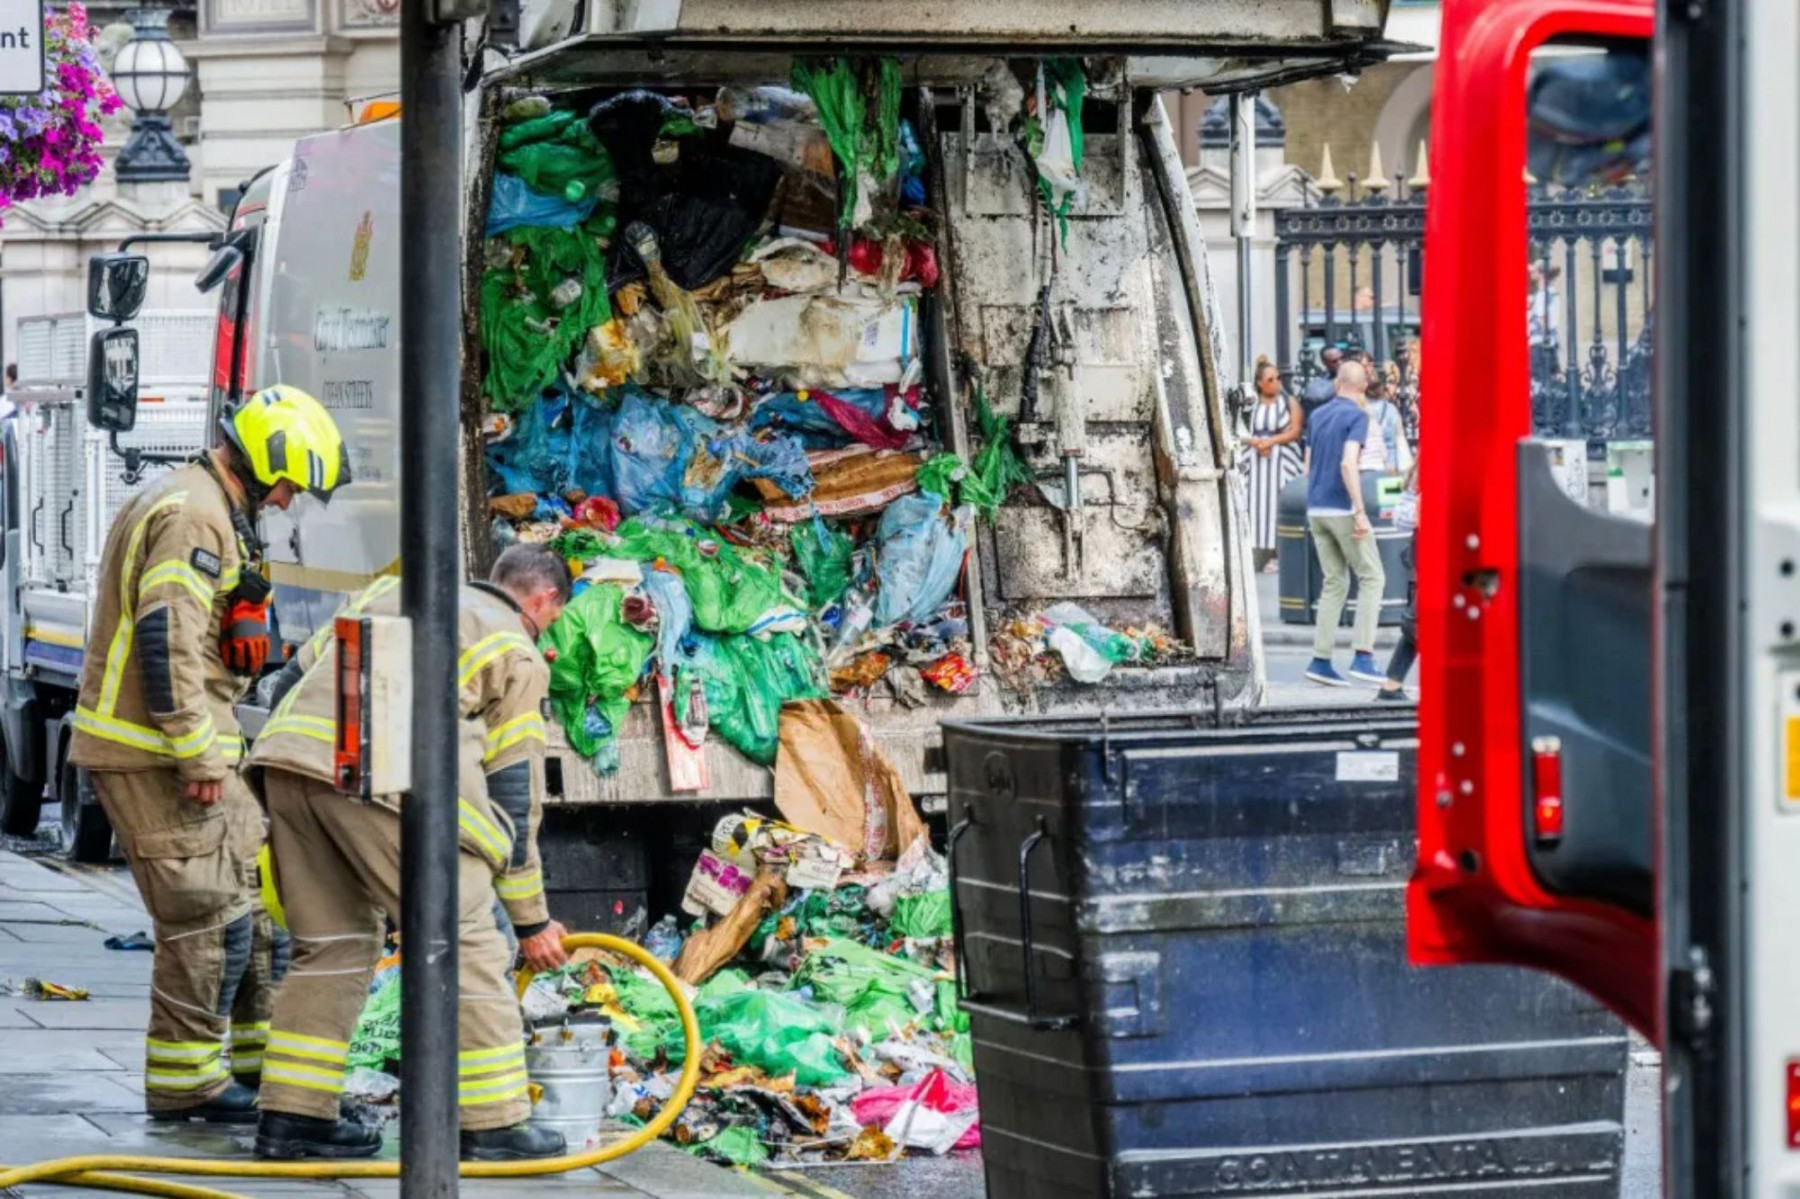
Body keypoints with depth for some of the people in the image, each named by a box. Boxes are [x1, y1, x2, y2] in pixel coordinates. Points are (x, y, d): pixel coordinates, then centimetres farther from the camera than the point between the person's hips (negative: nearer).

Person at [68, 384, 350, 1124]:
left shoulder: (210, 514, 19)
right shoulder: (192, 517, -16)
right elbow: (166, 640, -24)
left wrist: (212, 749, 23)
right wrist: (200, 757, -23)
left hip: (183, 749, 11)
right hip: (153, 753, -11)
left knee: (252, 890, 15)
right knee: (208, 912, -8)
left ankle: (260, 1056, 23)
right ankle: (183, 1080, -2)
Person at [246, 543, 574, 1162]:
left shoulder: (392, 591, 31)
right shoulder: (517, 652, 14)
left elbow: (292, 680, 26)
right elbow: (516, 792, 12)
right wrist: (532, 921, 18)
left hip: (286, 755, 7)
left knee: (330, 945, 18)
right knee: (466, 944, 3)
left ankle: (292, 1117, 18)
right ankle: (493, 1125, 4)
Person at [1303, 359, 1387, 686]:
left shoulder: (1318, 416, 12)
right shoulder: (1357, 416, -10)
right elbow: (1348, 464, -23)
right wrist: (1360, 512, -24)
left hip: (1316, 509, 7)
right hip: (1342, 508, -7)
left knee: (1335, 582, 12)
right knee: (1372, 578, 1)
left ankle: (1321, 659, 6)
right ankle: (1362, 656, -9)